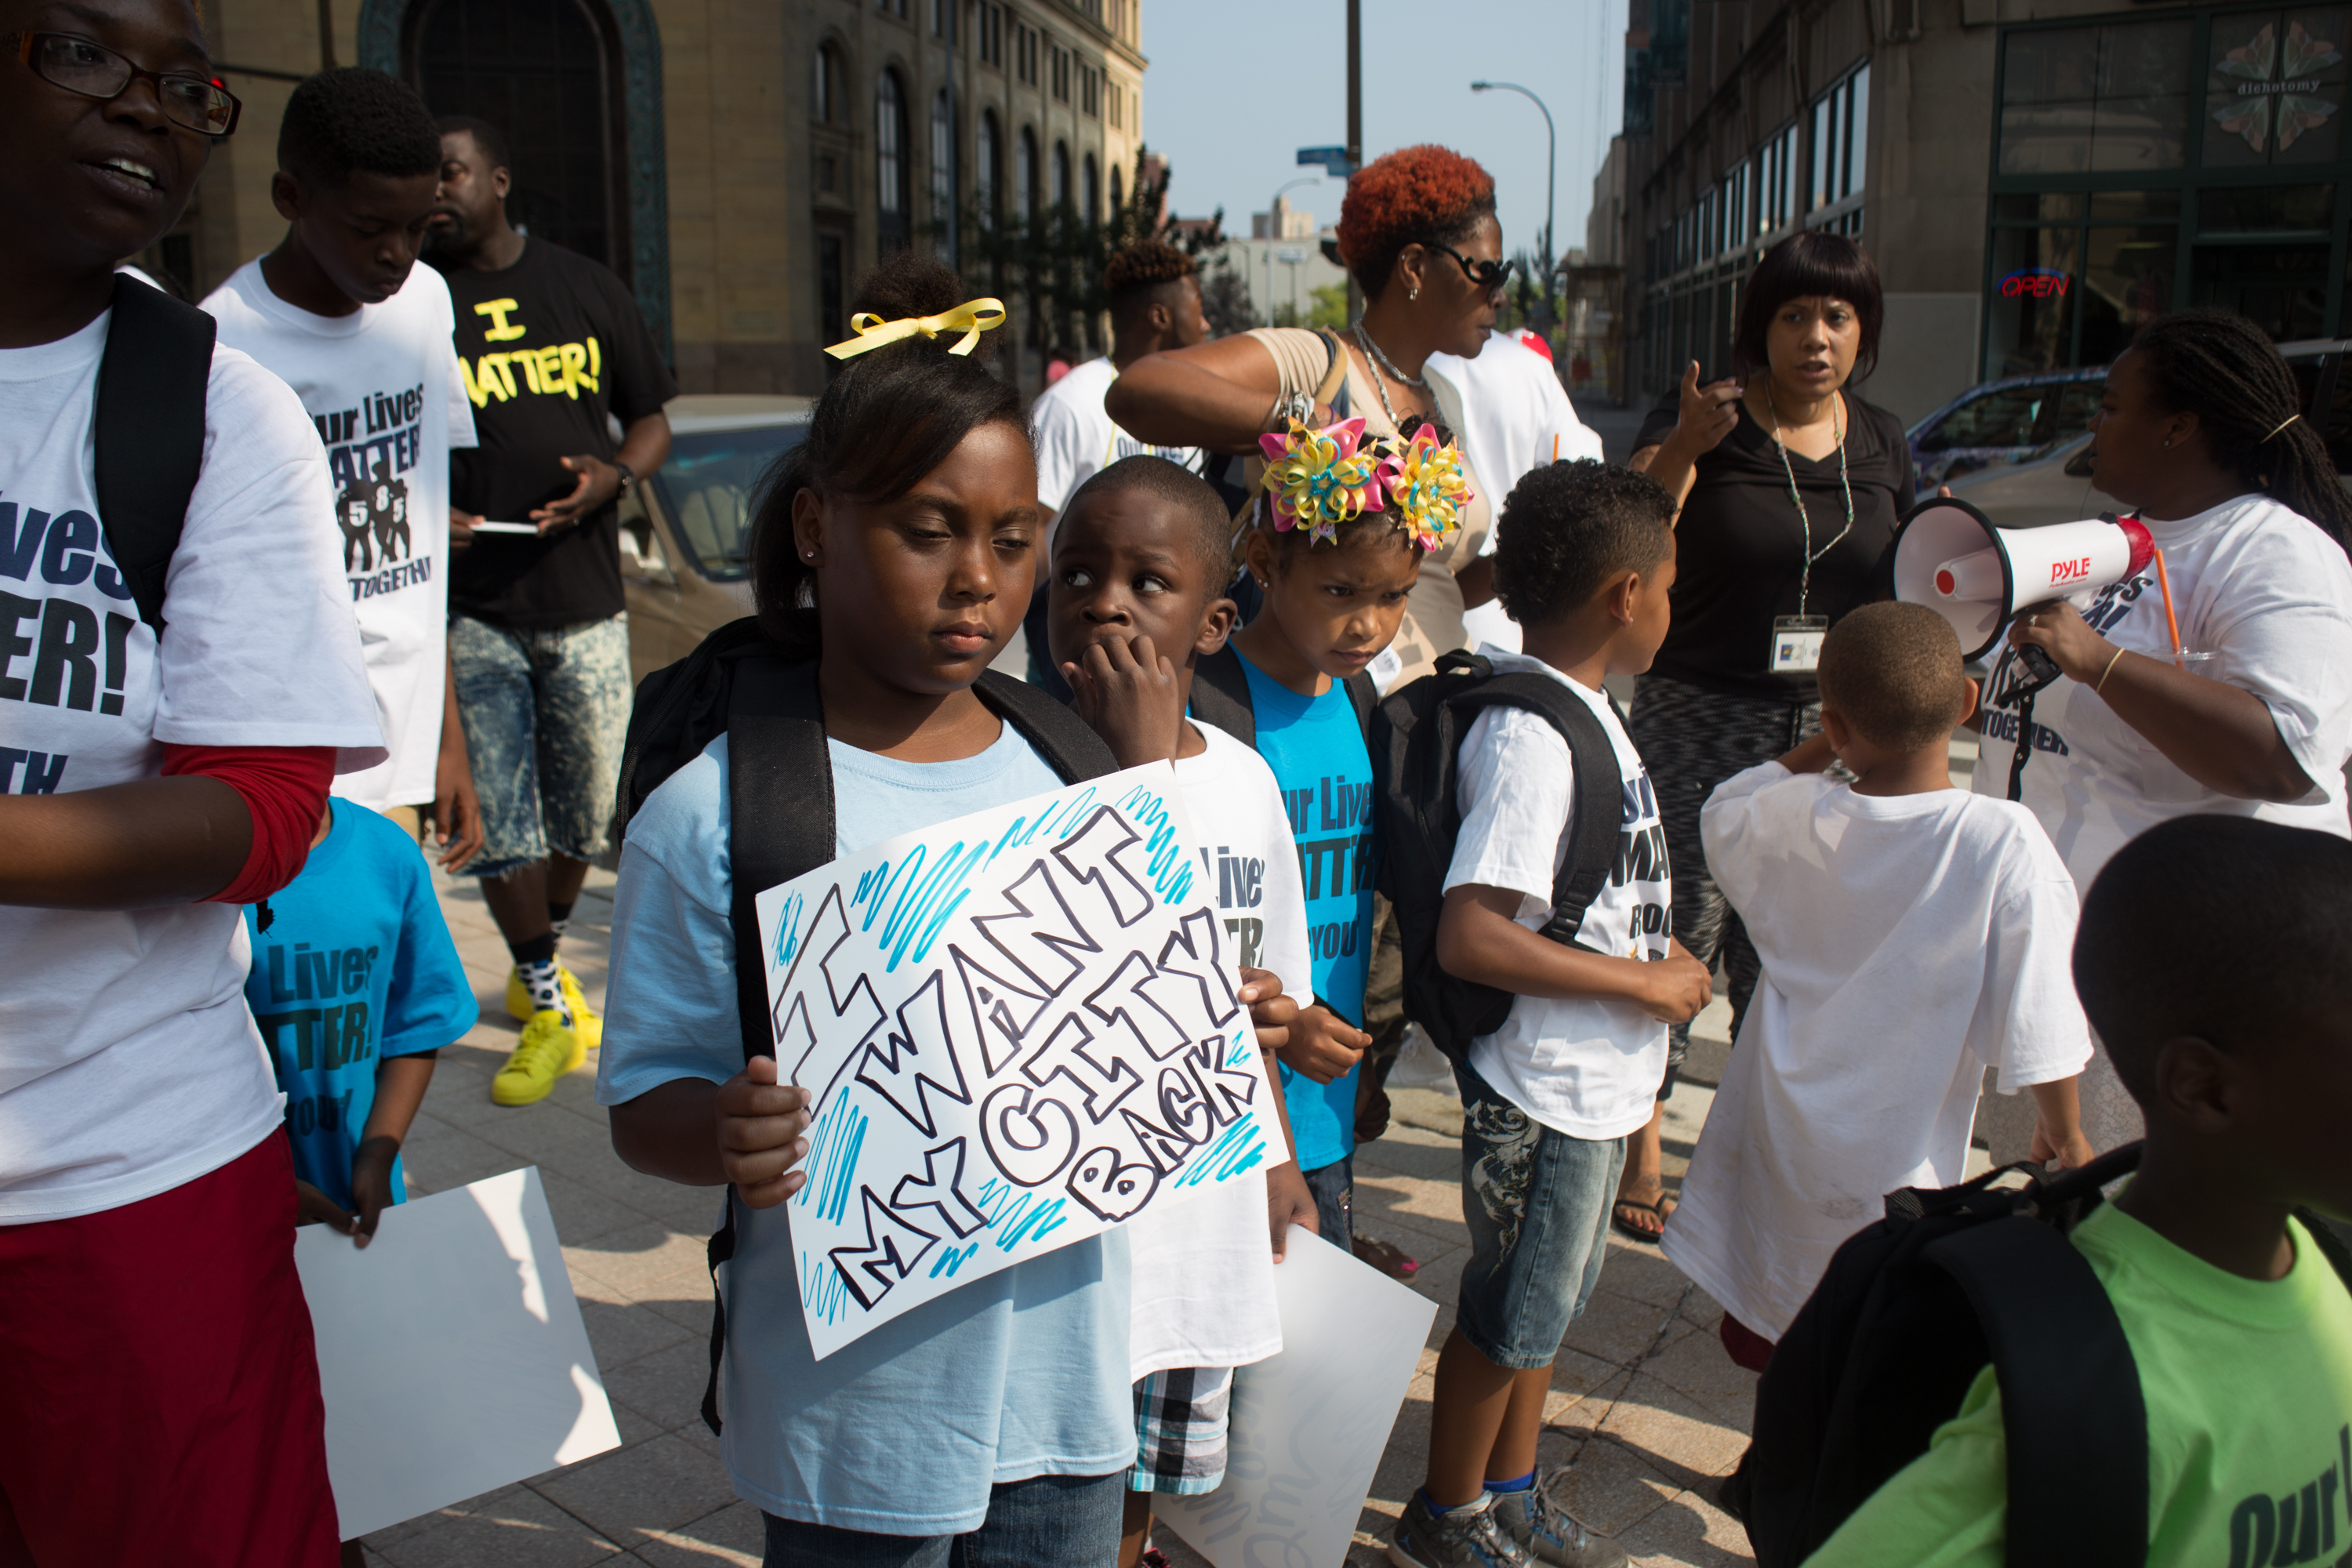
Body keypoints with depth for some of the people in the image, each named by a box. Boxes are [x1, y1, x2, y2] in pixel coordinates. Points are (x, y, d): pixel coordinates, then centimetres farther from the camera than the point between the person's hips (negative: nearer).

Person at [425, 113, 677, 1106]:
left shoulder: (585, 290, 8)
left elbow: (651, 421, 13)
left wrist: (611, 476, -9)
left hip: (586, 599, 2)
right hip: (471, 606, -2)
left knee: (585, 813, 10)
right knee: (497, 819, -2)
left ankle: (541, 963, 35)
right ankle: (545, 1007, 14)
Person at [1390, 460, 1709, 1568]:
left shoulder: (1584, 709, 6)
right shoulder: (1531, 737, -25)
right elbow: (1468, 938, -32)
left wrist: (1647, 953, 6)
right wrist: (1641, 983, -23)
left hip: (1595, 1081, 9)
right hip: (1544, 1092, -9)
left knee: (1550, 1297, 23)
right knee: (1509, 1315, 9)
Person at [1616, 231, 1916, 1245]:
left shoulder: (1882, 443, 9)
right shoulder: (1707, 417, -6)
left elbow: (1895, 589, 18)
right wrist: (1682, 447, -31)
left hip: (1830, 725, 5)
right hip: (1700, 718, -4)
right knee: (1680, 937, -3)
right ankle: (1640, 1147, 14)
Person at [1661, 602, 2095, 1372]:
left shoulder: (1787, 819, -13)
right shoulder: (2006, 844, -21)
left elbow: (1724, 811, 14)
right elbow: (2039, 1018, -15)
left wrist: (1822, 747, 10)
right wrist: (2063, 1134, 2)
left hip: (1777, 1132, 3)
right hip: (1894, 1159, -3)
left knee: (1756, 1336, 22)